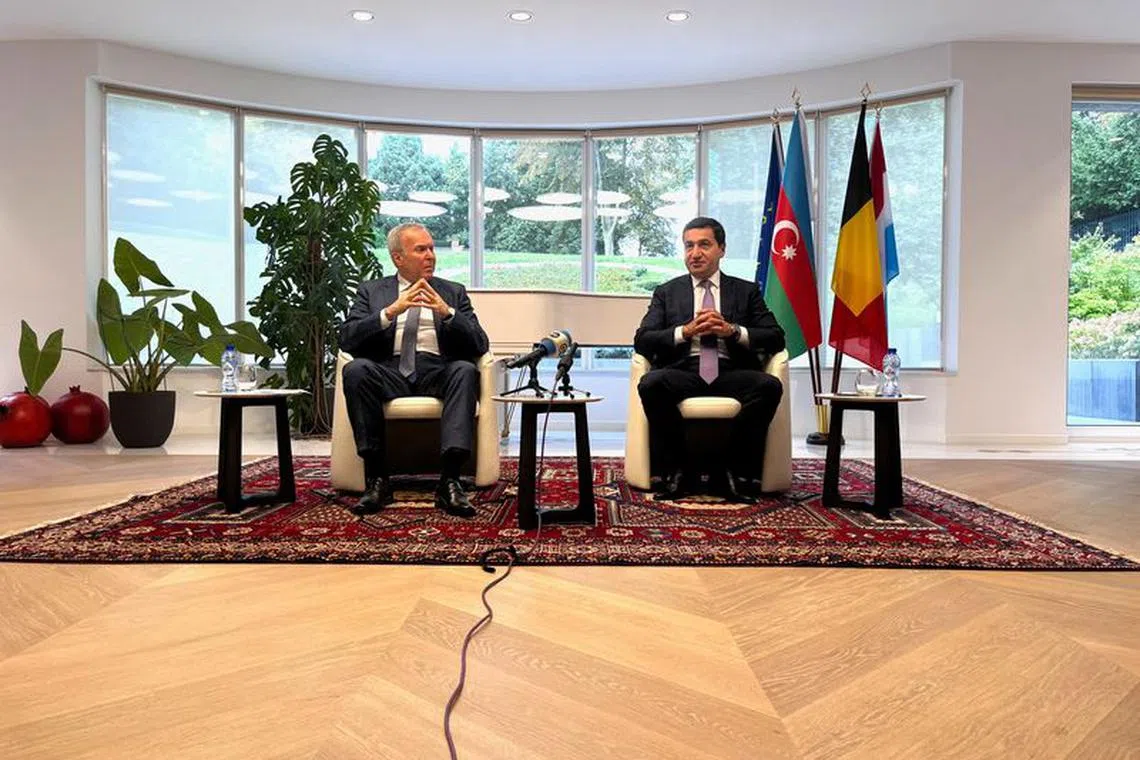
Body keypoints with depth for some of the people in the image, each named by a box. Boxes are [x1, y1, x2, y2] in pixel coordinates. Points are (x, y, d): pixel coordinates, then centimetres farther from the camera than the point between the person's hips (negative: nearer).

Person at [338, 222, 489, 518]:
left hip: (437, 372, 1)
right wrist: (391, 311, -12)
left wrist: (447, 313, -9)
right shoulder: (371, 291, 17)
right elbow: (348, 339, 1)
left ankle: (449, 482, -37)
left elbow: (479, 346, 8)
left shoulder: (454, 292, 20)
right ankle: (376, 479, -25)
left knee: (465, 370, -32)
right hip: (388, 372, 0)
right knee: (355, 369, -32)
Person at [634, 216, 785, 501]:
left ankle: (730, 469, -15)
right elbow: (642, 340, 7)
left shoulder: (747, 291, 20)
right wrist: (686, 331, -9)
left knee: (770, 386, -31)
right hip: (683, 373, 0)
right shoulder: (666, 292, 20)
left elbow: (776, 338, 9)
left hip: (730, 374, 0)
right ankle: (679, 470, -15)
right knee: (652, 383, -33)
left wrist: (733, 331, -8)